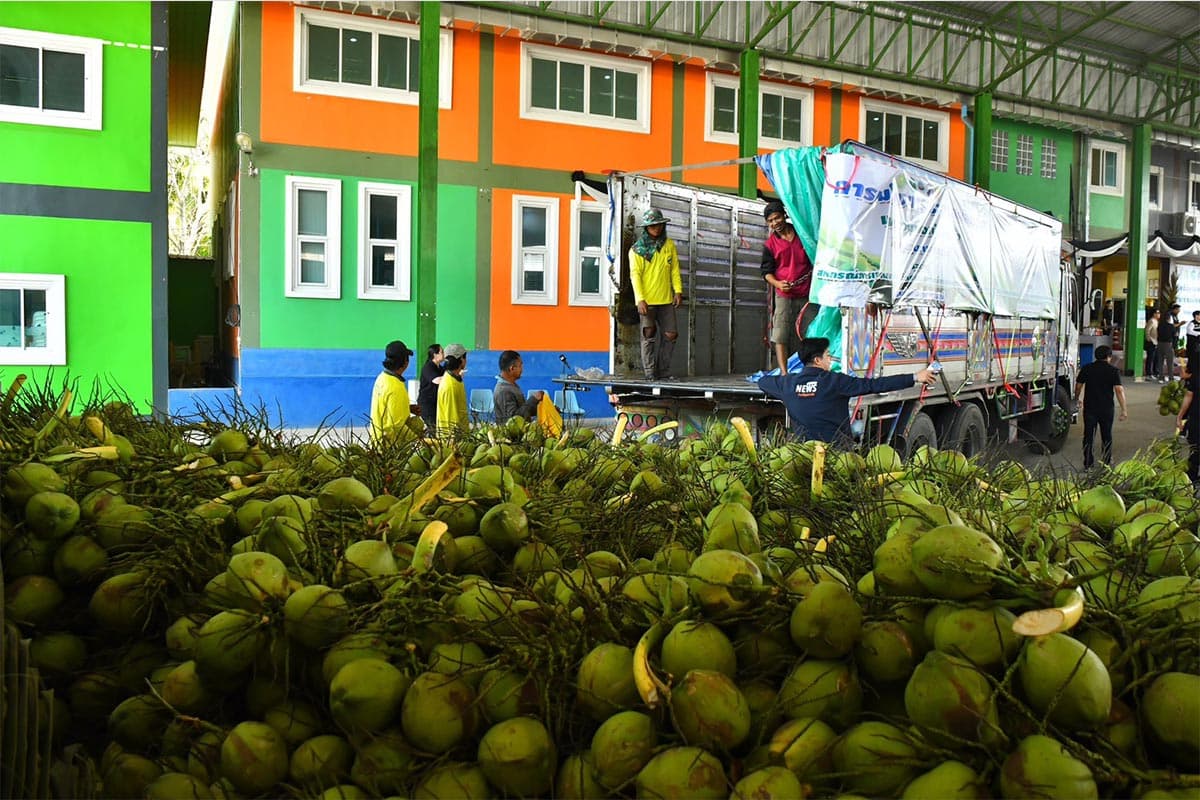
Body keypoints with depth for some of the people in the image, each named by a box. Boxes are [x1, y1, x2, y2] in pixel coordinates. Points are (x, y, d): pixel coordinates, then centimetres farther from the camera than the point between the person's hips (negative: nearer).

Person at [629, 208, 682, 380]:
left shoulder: (669, 245, 10)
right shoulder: (636, 249, -2)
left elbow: (675, 270, 11)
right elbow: (635, 275, -7)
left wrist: (678, 291, -3)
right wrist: (640, 299, -17)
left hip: (666, 299, 4)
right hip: (646, 300, -4)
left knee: (671, 334, 1)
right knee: (649, 333, -8)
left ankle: (663, 372, 11)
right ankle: (650, 372, -2)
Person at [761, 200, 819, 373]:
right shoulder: (770, 244, 2)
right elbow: (767, 271, 1)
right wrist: (777, 283, -19)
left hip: (807, 294, 2)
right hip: (784, 296, -2)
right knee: (780, 337, -8)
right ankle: (784, 373, -6)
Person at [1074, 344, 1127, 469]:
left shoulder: (1086, 368, 0)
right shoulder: (1113, 371, -7)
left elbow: (1078, 385, 8)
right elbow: (1119, 389, -14)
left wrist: (1076, 400, 26)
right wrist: (1123, 409, -13)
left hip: (1089, 407, 1)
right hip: (1106, 408, -1)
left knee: (1088, 435, 6)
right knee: (1106, 435, 15)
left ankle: (1088, 463, 5)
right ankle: (1107, 461, 25)